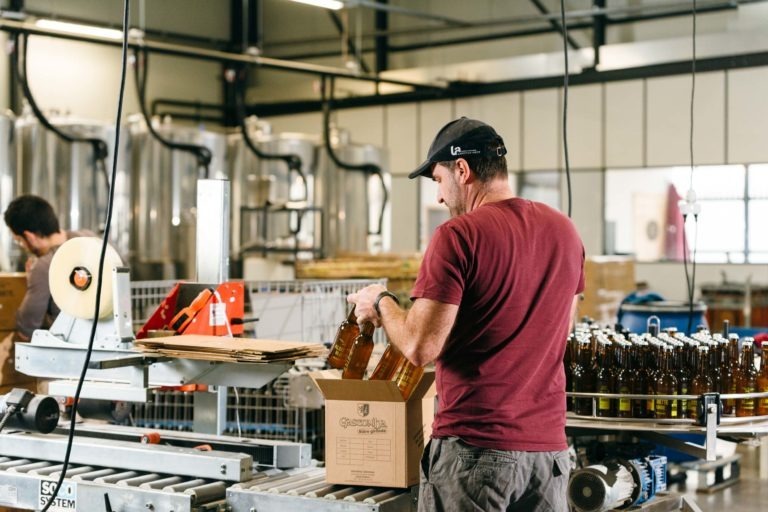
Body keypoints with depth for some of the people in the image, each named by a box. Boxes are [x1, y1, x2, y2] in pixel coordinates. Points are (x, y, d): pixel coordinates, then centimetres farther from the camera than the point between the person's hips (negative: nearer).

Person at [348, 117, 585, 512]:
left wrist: (381, 302, 2)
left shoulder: (458, 235, -13)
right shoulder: (564, 230, 7)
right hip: (548, 445, 6)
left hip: (475, 445, -6)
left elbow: (420, 348, -16)